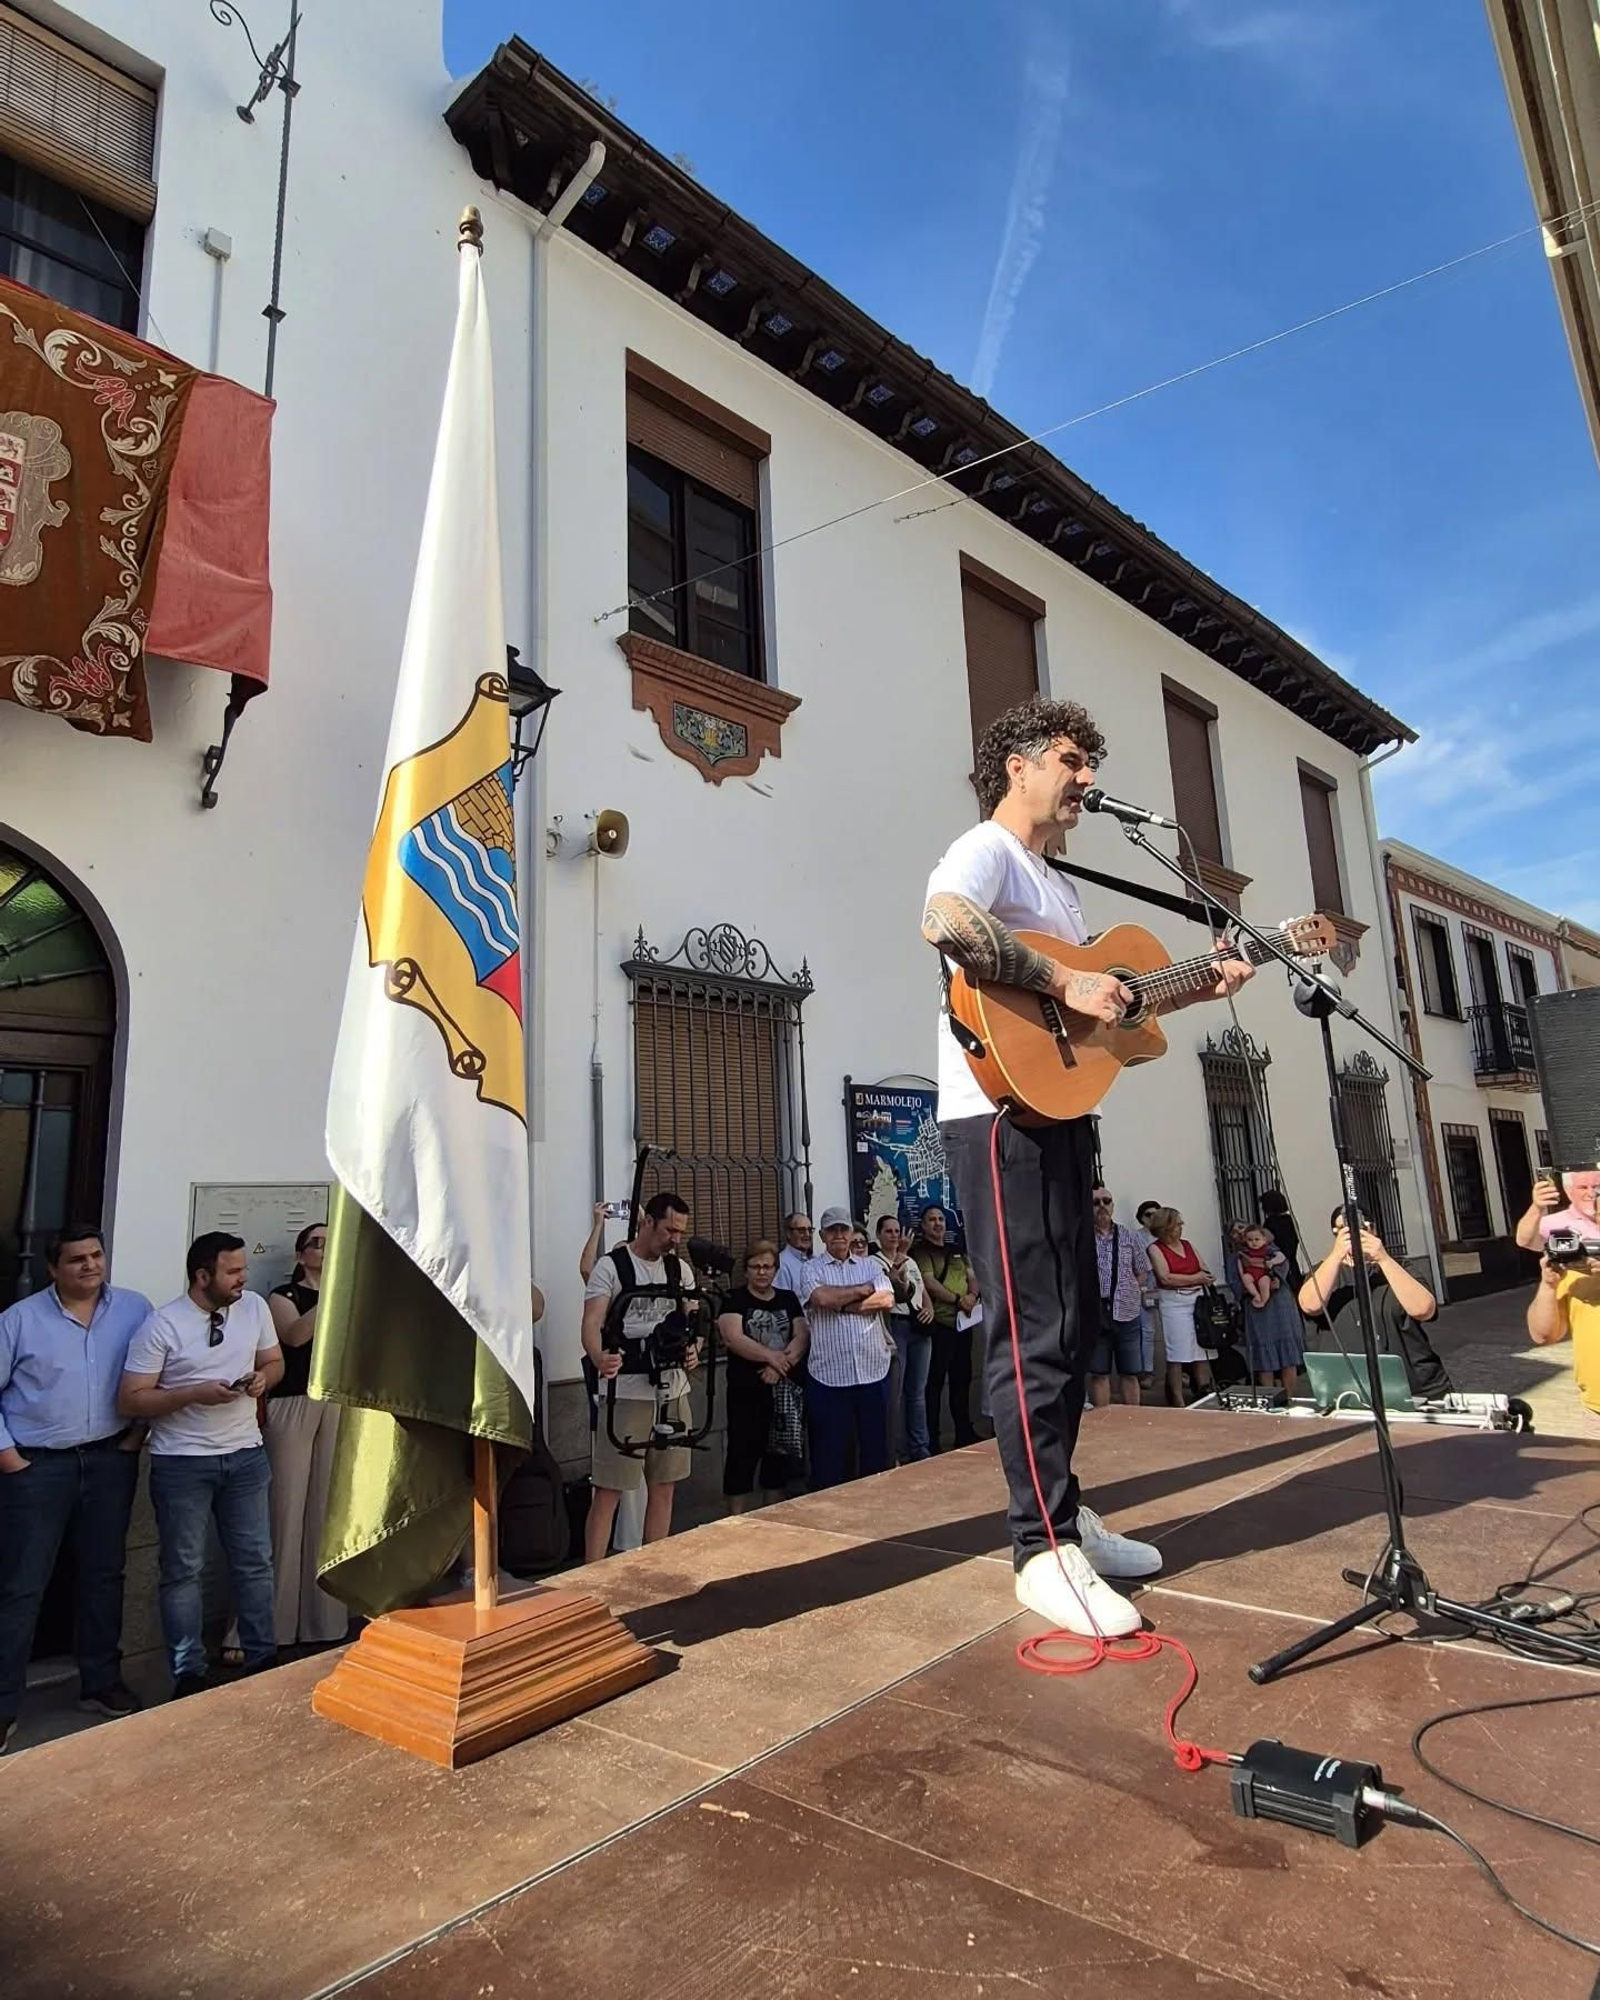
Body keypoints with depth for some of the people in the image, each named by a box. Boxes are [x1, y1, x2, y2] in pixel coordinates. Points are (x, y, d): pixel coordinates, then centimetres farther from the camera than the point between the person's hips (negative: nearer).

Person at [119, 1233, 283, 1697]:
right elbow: (130, 1401, -13)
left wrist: (263, 1378, -10)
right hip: (182, 1462, -4)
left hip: (245, 1455, 4)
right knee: (183, 1569, 8)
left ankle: (263, 1659, 26)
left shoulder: (255, 1308, 0)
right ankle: (189, 1674, 23)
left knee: (255, 1562, 11)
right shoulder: (161, 1326, -14)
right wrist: (196, 1394, -24)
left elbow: (274, 1361, 13)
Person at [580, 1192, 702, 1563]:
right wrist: (599, 1357, -40)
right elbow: (592, 1321, -18)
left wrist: (693, 1349, -14)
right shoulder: (610, 1266, -8)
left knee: (663, 1487, 14)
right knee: (608, 1491, -3)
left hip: (672, 1391, 6)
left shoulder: (681, 1268, 9)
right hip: (626, 1393, -6)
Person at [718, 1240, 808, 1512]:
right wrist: (772, 1356, -16)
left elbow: (801, 1336, 1)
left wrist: (781, 1363, -15)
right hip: (747, 1391, -4)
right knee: (743, 1454, 0)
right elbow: (733, 1338, -14)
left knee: (780, 1454, 10)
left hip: (785, 1391, 4)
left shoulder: (788, 1299, 11)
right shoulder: (734, 1300, -1)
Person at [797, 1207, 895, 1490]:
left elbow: (887, 1300, -6)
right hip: (829, 1374, -3)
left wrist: (840, 1304, -9)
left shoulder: (870, 1265, 11)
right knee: (829, 1449, 4)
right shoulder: (812, 1269, 3)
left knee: (876, 1445, 12)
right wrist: (865, 1289, -6)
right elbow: (821, 1298, -17)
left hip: (873, 1370, 3)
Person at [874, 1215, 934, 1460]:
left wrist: (930, 1309, 3)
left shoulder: (910, 1261, 18)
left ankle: (919, 1448, 19)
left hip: (919, 1328, 6)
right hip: (894, 1327, -6)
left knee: (917, 1392, 11)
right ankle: (894, 1451, 6)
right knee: (894, 1393, -3)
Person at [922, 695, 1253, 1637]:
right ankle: (1045, 1548, 2)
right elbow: (947, 924, -30)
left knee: (1078, 1319, 15)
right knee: (1037, 1331, -8)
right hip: (1003, 1112, -10)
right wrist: (1065, 983, -25)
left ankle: (1062, 1504, 28)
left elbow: (1102, 999, 24)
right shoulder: (985, 851, -6)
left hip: (1059, 1114, 10)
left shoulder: (1059, 885, 25)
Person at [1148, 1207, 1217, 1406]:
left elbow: (1205, 1271, 14)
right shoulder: (1155, 1248, -3)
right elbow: (1166, 1278, -13)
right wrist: (1195, 1278, -8)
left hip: (1198, 1299, 6)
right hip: (1174, 1303, -6)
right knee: (1178, 1355, -4)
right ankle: (1178, 1403, 1)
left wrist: (1205, 1279, -8)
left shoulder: (1187, 1244, 13)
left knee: (1203, 1351, 8)